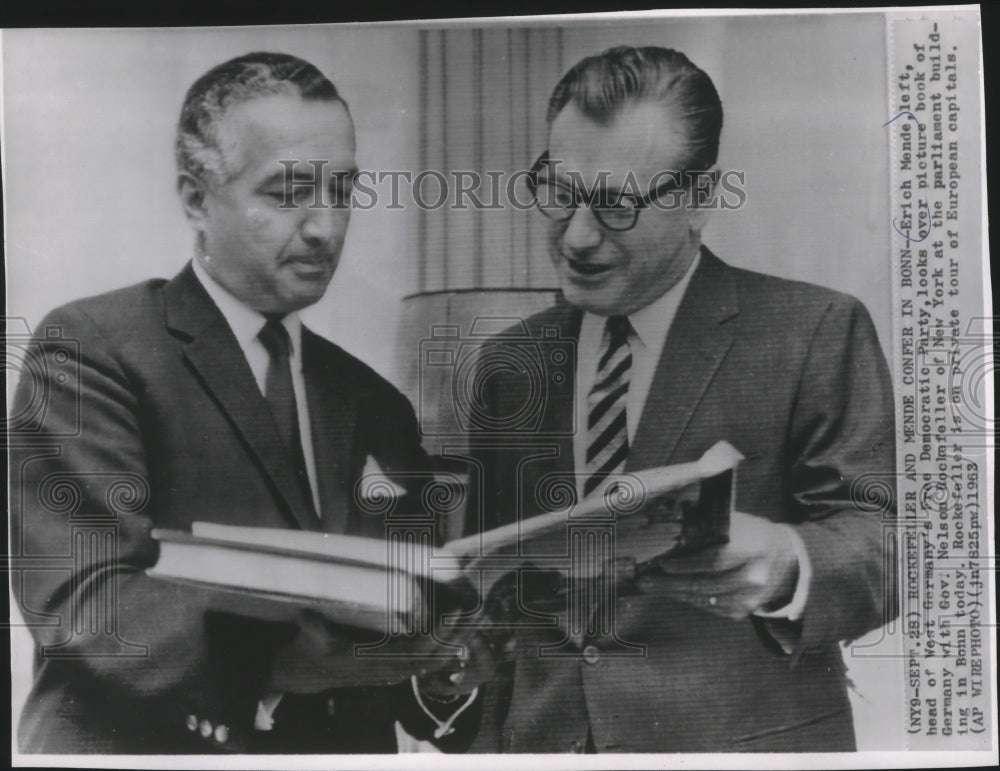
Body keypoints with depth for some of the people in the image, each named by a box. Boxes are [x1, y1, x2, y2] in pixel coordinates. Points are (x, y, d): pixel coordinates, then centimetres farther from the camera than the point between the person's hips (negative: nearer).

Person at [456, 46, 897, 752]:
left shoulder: (815, 331, -8)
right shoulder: (508, 363, 4)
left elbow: (881, 533, -12)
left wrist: (786, 565, -32)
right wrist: (487, 742, 2)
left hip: (744, 735, -3)